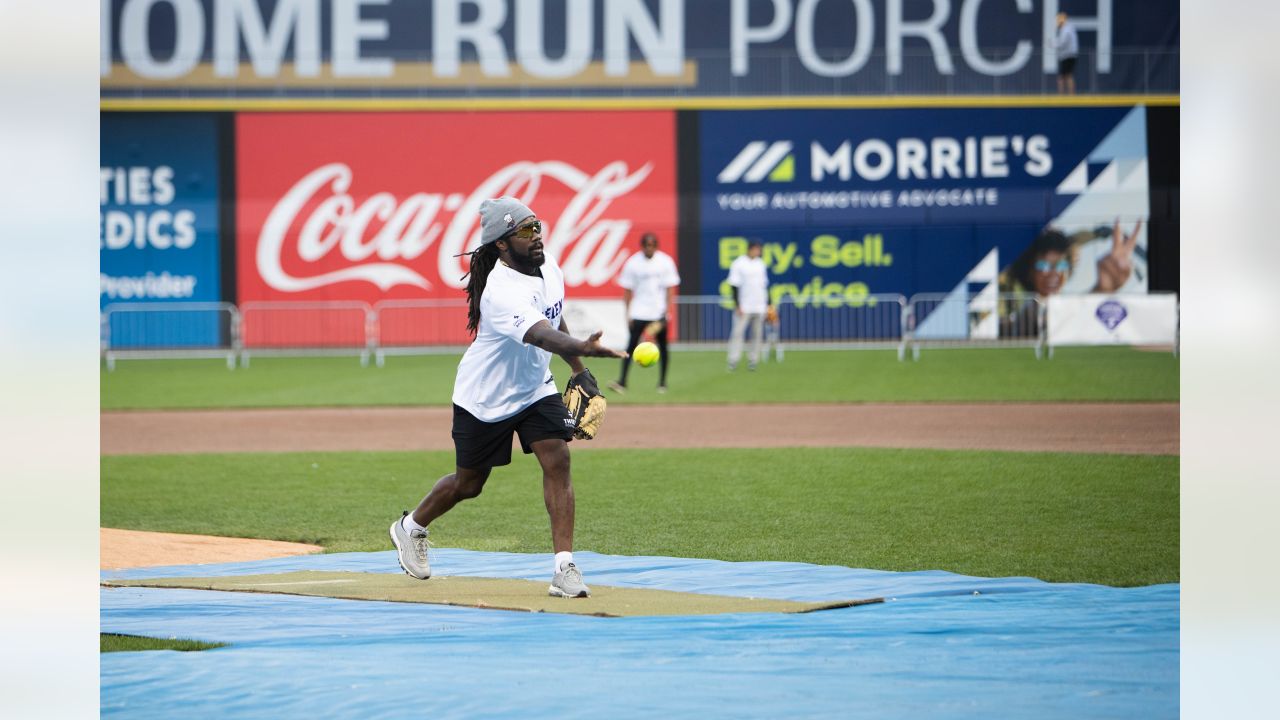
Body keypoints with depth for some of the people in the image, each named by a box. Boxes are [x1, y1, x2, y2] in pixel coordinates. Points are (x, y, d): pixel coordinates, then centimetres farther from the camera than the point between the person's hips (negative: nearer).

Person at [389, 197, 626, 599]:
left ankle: (565, 566, -16)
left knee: (557, 460, -15)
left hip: (536, 389, 6)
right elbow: (542, 336, -51)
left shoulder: (548, 268, -6)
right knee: (468, 484, 11)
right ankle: (411, 528, 40)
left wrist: (579, 371, 13)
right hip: (486, 400, -6)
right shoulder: (501, 292, -33)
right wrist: (583, 348, -69)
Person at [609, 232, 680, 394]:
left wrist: (667, 311, -8)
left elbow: (670, 289, 0)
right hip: (638, 312, -1)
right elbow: (627, 290, 2)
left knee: (662, 346, 6)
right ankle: (622, 382, -14)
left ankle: (662, 382, 17)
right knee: (632, 345, -10)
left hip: (659, 312, 1)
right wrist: (628, 313, -3)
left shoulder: (665, 262, -1)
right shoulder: (633, 263, -1)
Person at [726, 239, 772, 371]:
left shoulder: (760, 264, 12)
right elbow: (734, 285, -8)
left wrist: (769, 304, 14)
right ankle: (733, 361, -9)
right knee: (738, 332, -9)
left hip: (759, 306, 5)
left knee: (757, 334, 4)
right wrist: (737, 305, -14)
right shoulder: (739, 264, -6)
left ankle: (752, 361, 9)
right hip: (744, 307, -5)